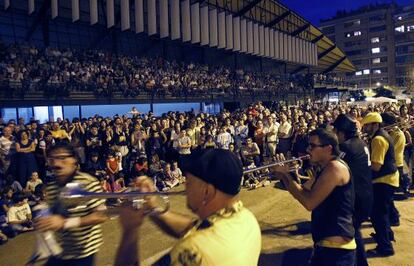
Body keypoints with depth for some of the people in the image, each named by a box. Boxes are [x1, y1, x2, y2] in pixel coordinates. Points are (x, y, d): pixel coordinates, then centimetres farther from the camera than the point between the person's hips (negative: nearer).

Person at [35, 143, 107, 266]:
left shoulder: (88, 183, -20)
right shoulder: (51, 187, 1)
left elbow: (101, 216, -22)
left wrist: (66, 223, -27)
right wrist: (43, 221, -6)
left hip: (84, 251, -5)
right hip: (60, 250, 6)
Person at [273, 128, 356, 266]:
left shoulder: (335, 167, -19)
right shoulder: (325, 169, 13)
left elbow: (309, 202, -23)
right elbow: (302, 192, 14)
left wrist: (287, 175, -15)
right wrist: (283, 175, 0)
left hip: (336, 246, -10)